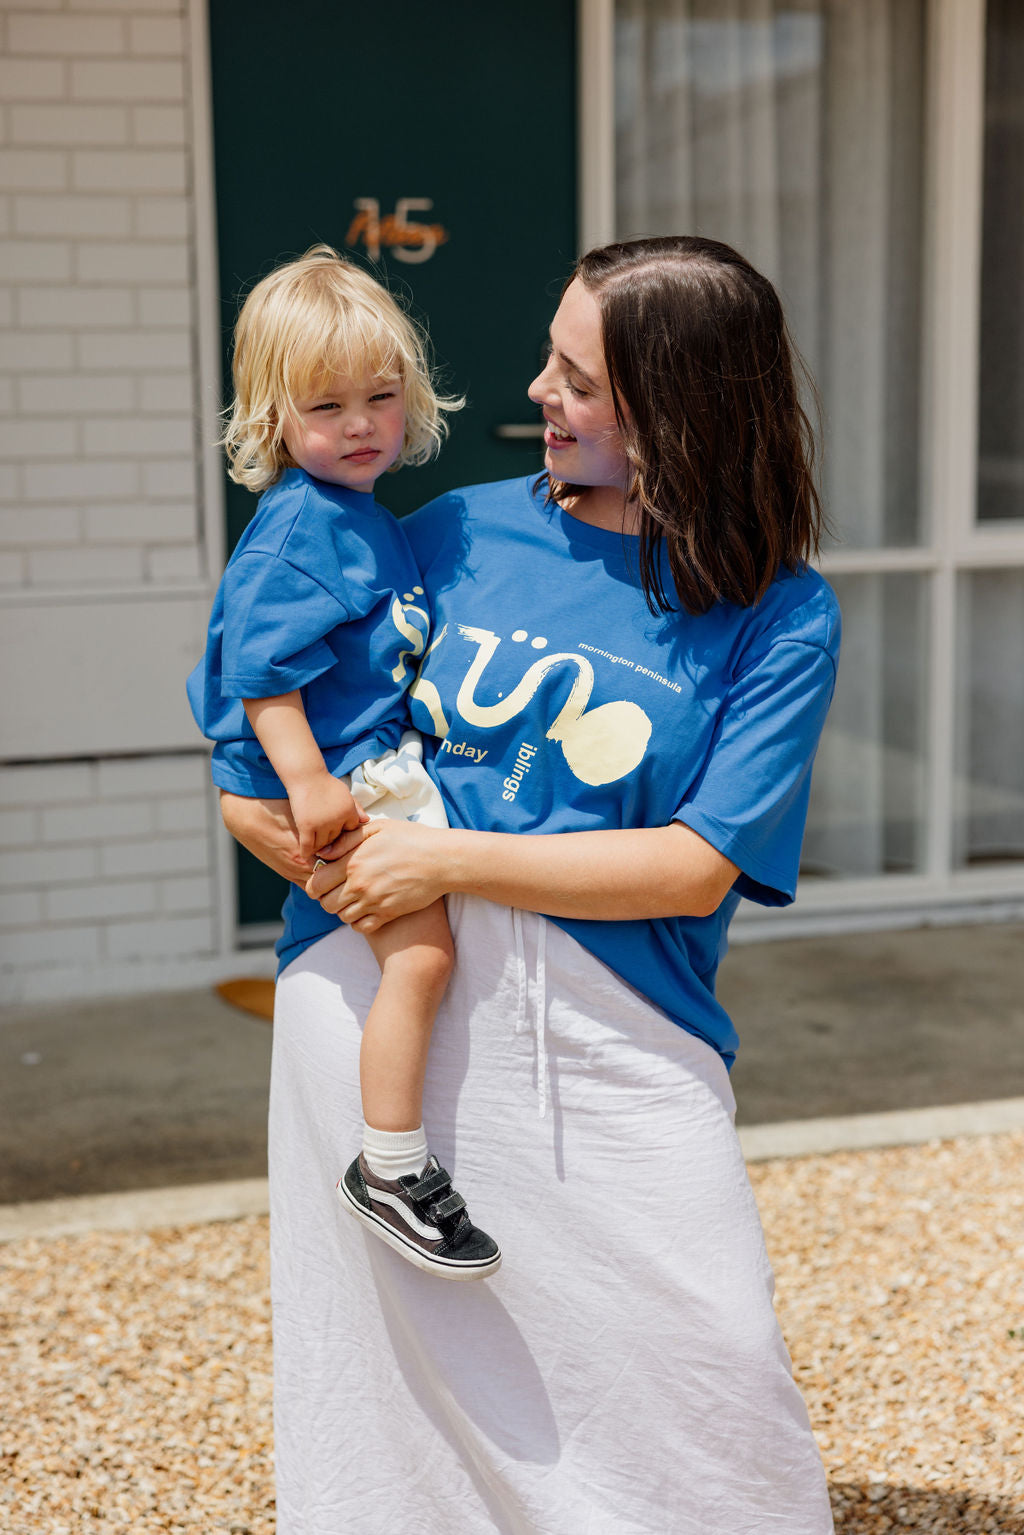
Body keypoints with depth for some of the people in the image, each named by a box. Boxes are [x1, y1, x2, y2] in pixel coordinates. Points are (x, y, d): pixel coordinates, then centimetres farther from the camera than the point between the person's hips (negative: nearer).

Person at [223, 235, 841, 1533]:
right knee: (396, 1364, 7)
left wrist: (448, 860, -12)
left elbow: (698, 868, -10)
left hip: (610, 1026, -2)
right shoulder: (459, 534, 7)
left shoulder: (780, 613, -2)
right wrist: (266, 808, -6)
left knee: (708, 1374, -3)